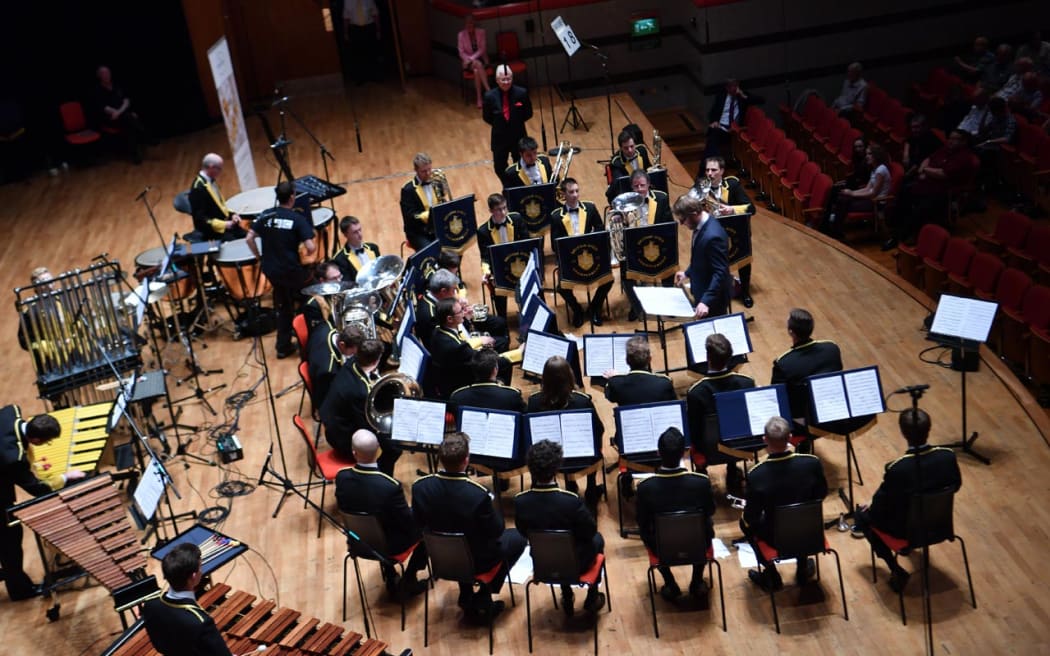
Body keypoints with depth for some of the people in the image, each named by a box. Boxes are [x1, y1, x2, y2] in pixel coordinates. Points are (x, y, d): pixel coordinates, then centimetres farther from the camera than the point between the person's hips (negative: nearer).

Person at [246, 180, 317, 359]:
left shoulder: (266, 215, 1)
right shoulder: (297, 218, -13)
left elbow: (249, 238, -2)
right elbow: (311, 247, -20)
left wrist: (259, 257, 11)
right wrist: (308, 253, 3)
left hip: (270, 270, 5)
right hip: (291, 270, -5)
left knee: (283, 307, 21)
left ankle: (283, 346, 27)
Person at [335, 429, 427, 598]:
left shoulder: (341, 477, -21)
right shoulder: (391, 486, -35)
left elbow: (343, 507, -1)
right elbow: (408, 522, -20)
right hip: (388, 545, -4)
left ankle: (391, 580, 39)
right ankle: (408, 581, 24)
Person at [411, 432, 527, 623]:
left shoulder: (420, 487, -20)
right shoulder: (478, 494, -33)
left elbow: (419, 523, -2)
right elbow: (496, 531, -17)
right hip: (476, 561, -4)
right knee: (517, 537, 20)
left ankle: (466, 597, 33)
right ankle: (482, 599, 18)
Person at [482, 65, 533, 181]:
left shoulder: (521, 93, -13)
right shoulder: (489, 96, -12)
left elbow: (528, 113, -1)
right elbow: (486, 117, 0)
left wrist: (516, 122, -6)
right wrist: (498, 124, -3)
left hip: (518, 136, 0)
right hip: (499, 138, 0)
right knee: (499, 168, 9)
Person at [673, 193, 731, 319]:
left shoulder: (712, 236, -32)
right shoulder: (702, 225, -2)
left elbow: (720, 272, -30)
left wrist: (706, 301, -35)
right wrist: (688, 273, 19)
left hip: (713, 296, -9)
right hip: (703, 291, 9)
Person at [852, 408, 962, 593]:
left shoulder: (896, 468, -35)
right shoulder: (948, 456, -21)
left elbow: (881, 503, -19)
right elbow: (956, 485, 0)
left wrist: (870, 509, 3)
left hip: (906, 528, -5)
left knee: (863, 514, 21)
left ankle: (896, 570, 15)